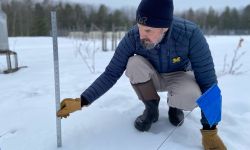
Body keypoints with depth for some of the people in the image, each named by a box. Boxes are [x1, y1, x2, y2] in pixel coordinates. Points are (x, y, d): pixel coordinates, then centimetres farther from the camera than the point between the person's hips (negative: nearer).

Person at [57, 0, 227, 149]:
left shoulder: (190, 34, -33)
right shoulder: (132, 38, -27)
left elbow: (207, 81, -27)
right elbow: (111, 74, -21)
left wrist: (209, 130, -29)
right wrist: (81, 101, -30)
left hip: (179, 76, -1)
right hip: (152, 78, 2)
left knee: (191, 96, -37)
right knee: (134, 63, -32)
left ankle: (175, 104, 2)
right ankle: (151, 108, -7)